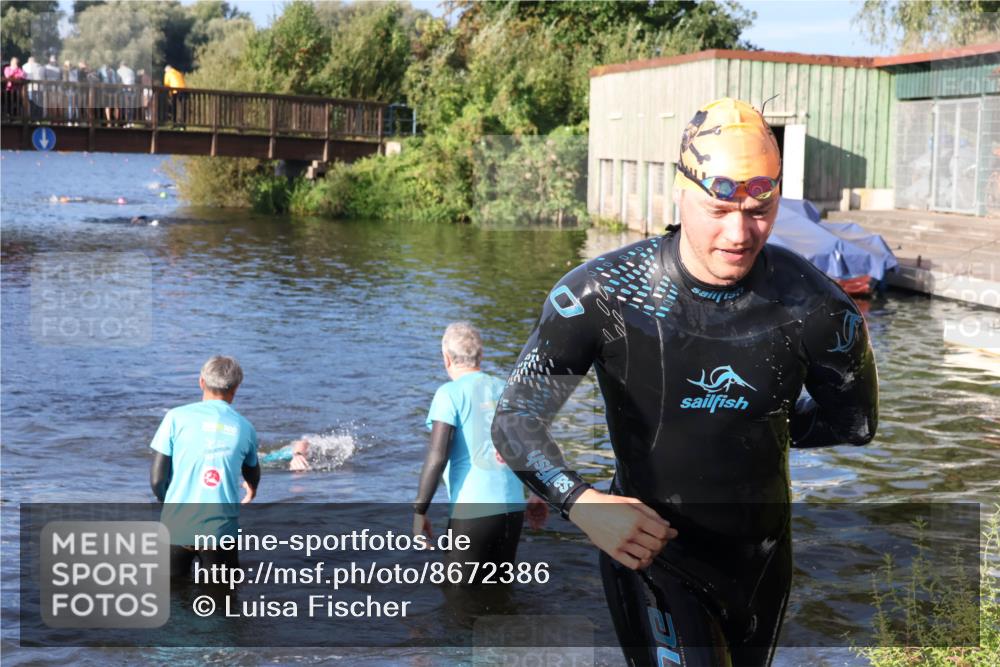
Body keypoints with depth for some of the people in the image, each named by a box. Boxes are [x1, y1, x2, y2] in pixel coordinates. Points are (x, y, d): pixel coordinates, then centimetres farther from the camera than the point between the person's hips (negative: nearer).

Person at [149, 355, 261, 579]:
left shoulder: (177, 417, -2)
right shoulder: (244, 427, 6)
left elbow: (157, 478, -3)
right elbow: (253, 475, 26)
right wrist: (251, 488, 50)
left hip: (176, 527, 0)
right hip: (220, 529, 1)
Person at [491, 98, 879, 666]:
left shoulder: (816, 308, -14)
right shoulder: (603, 294, -20)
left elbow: (855, 421, 6)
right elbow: (516, 420, -15)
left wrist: (755, 429, -3)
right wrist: (582, 503, -32)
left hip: (762, 558, 4)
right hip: (648, 550, -3)